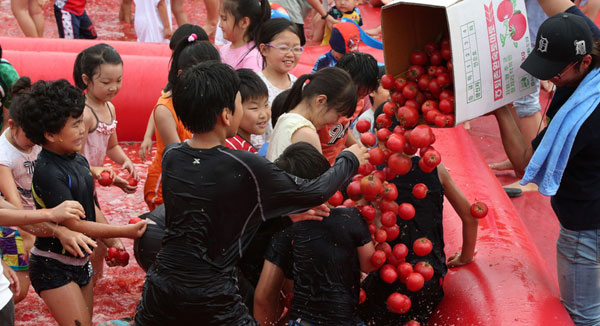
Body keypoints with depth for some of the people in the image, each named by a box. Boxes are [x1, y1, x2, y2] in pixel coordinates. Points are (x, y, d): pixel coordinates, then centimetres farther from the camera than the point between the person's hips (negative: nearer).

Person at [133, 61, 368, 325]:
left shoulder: (170, 157, -1)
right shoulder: (245, 167, -17)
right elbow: (315, 192, -4)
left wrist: (292, 212, 17)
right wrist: (349, 160, 15)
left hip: (161, 285, 5)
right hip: (212, 299, -5)